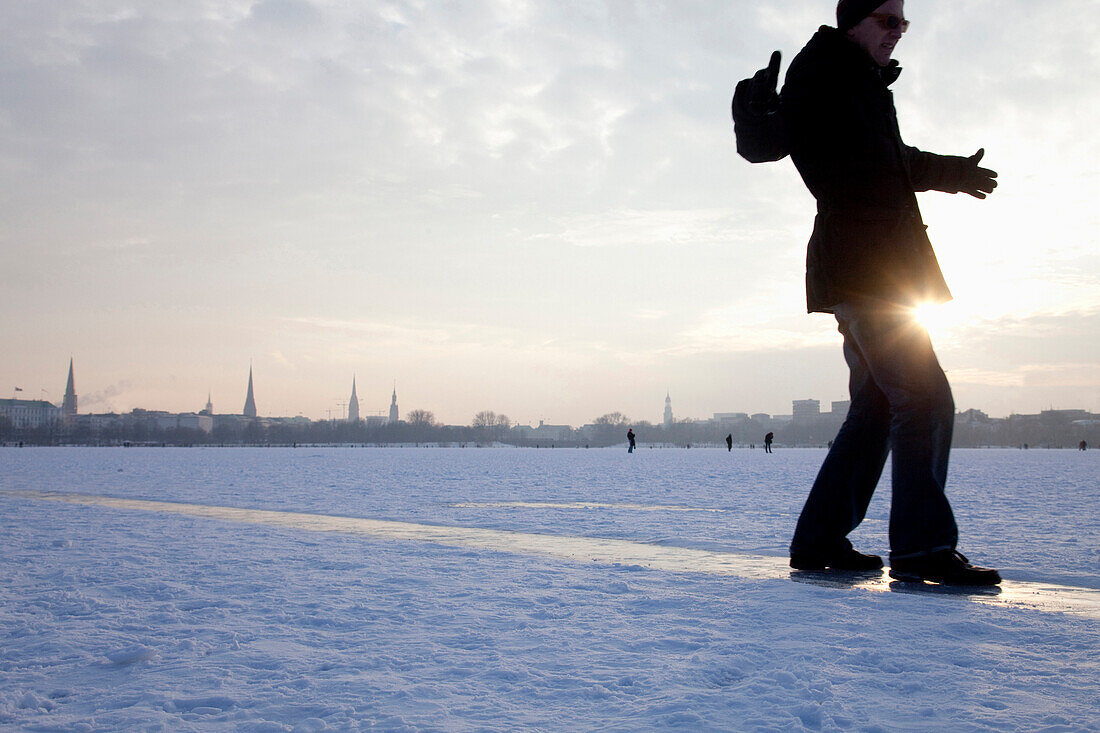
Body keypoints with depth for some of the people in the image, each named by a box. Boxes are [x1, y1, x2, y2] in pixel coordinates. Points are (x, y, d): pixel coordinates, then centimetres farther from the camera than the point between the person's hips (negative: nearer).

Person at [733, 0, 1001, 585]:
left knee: (877, 408, 10)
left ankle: (820, 540, 13)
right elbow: (764, 143, -14)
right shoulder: (821, 75, -3)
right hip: (860, 268, -10)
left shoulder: (869, 87, 23)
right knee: (925, 399, -15)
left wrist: (954, 173, 53)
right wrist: (757, 109, -37)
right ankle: (921, 547, -15)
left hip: (883, 269, 10)